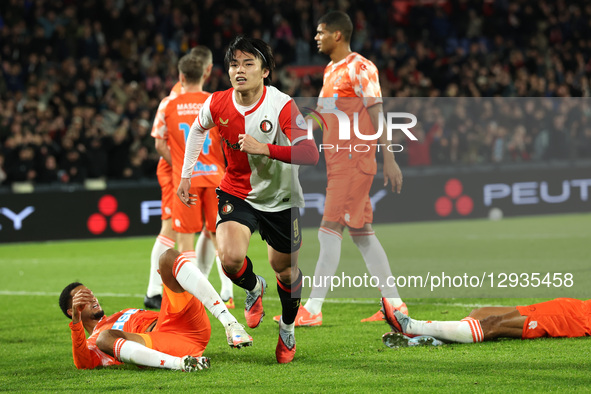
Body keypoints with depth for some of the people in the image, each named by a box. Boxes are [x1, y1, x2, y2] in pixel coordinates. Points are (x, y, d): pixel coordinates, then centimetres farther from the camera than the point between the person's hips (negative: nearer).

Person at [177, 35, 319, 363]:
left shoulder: (282, 106, -23)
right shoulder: (217, 104, -12)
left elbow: (310, 154, -33)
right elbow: (197, 128, 13)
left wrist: (264, 149, -41)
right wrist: (186, 175, 12)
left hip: (280, 198, -1)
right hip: (236, 193, 1)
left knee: (284, 268, 11)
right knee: (230, 257, -22)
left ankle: (287, 328, 41)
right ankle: (253, 288, 14)